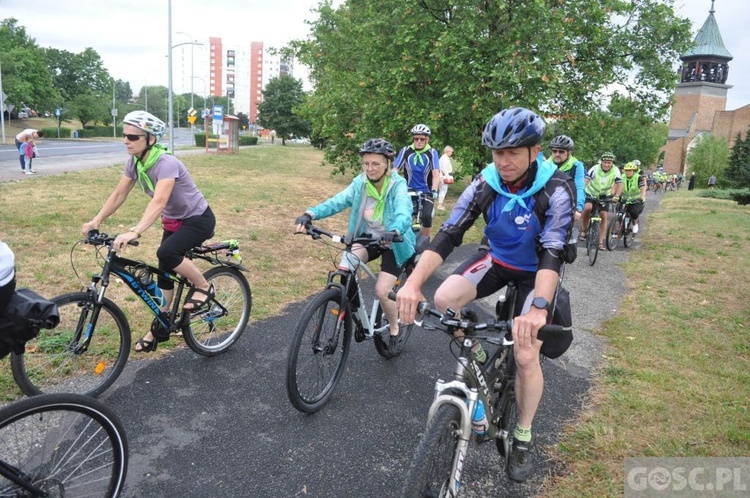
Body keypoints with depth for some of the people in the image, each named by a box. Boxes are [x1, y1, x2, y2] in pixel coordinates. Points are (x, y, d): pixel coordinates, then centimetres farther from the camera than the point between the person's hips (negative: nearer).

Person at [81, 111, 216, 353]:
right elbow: (119, 194, -1)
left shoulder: (166, 163, -30)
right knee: (164, 274, 8)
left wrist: (134, 232, -53)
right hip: (173, 221, 8)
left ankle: (204, 287, -7)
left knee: (166, 253, -31)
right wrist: (96, 220, -13)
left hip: (198, 218, -8)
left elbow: (158, 202, -42)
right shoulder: (134, 162, -6)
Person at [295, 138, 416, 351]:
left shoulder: (397, 186, -22)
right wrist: (309, 214, -40)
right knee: (344, 270, -24)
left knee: (381, 291, -13)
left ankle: (394, 329, 18)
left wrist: (394, 232, -61)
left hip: (393, 244, -3)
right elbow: (337, 201, -23)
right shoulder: (360, 183, -11)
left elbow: (404, 214, -39)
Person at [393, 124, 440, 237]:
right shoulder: (406, 151, -8)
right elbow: (395, 170, -12)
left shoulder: (432, 152, -9)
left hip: (426, 192, -1)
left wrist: (434, 190, -33)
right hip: (409, 191, 1)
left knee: (426, 216, -19)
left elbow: (436, 173, -18)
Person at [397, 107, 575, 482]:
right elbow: (448, 233, -26)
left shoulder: (557, 189, -28)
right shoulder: (485, 184, -20)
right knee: (445, 299, -24)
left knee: (526, 355, -13)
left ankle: (523, 438, 13)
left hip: (536, 271, -3)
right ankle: (477, 354, 7)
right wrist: (413, 282, -40)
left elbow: (553, 252, -37)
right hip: (496, 258, 3)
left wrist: (539, 308, -55)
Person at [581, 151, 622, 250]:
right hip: (591, 194, -2)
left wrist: (616, 196, -38)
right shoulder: (595, 168, -23)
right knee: (587, 208, -29)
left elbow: (619, 184, -21)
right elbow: (586, 180, -31)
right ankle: (584, 230, -7)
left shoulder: (615, 171, -17)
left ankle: (600, 242, 2)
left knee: (603, 216, -5)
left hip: (605, 196, 2)